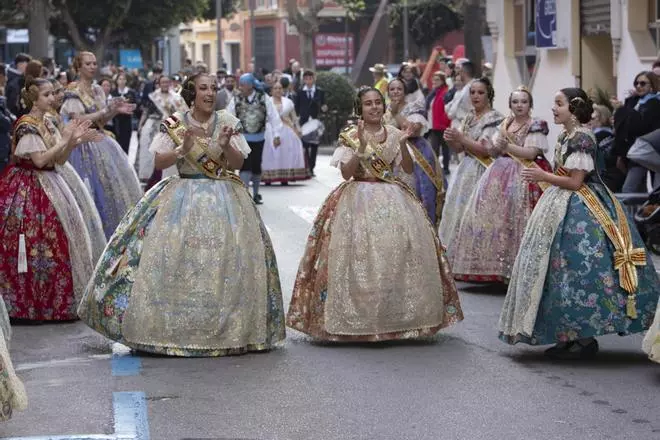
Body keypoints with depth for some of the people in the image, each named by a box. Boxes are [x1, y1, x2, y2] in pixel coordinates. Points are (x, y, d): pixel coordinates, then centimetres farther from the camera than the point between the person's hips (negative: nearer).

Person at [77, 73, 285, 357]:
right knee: (173, 259, -9)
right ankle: (172, 326, -1)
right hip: (182, 197, -1)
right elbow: (159, 162, -1)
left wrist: (226, 145, -17)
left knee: (226, 259, -5)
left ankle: (227, 328, 5)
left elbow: (238, 163, 2)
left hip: (223, 200, 1)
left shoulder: (227, 122, 5)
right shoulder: (175, 124, 3)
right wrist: (182, 149, -17)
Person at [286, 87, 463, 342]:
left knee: (397, 249, -6)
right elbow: (346, 172, -9)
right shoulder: (350, 136, 0)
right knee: (360, 252, -13)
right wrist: (361, 147, -19)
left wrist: (403, 144, -9)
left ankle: (398, 315, 4)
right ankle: (358, 318, -6)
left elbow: (408, 171, 5)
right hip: (359, 200, -3)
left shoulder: (394, 134, 9)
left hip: (392, 201, 3)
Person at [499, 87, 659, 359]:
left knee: (578, 272, -7)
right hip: (563, 208, 10)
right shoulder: (566, 136, 12)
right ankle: (571, 337, 17)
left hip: (579, 212, -10)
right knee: (564, 271, 11)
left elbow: (575, 182, -19)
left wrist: (544, 177, -11)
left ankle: (586, 339, -1)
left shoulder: (581, 138, -17)